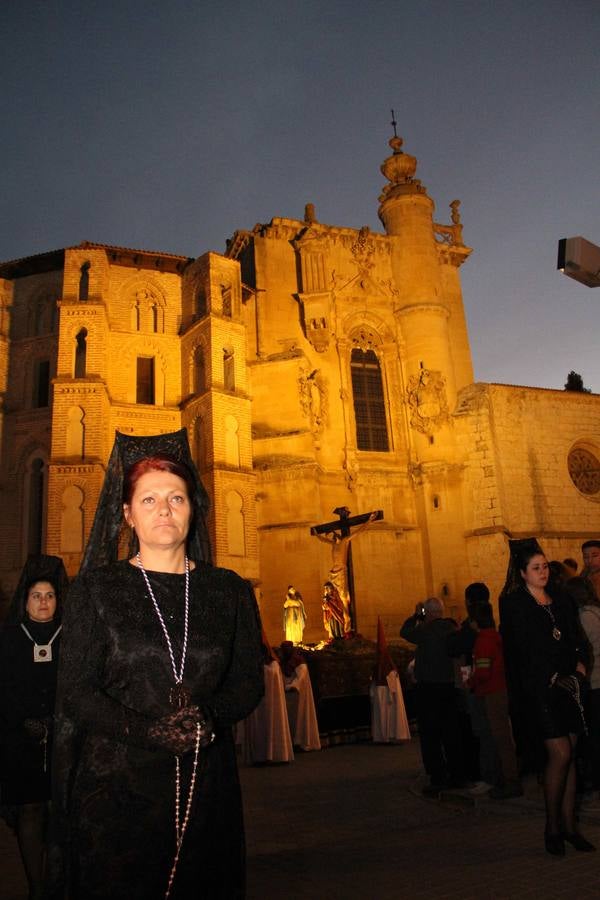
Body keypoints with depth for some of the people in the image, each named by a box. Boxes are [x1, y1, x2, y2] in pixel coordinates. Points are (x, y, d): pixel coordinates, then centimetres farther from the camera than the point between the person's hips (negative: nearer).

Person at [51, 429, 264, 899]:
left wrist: (209, 718, -16)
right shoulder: (97, 589, -2)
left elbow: (250, 682, 4)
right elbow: (75, 693, -6)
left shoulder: (230, 592, 3)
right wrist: (149, 731, -20)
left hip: (207, 781, 2)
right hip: (116, 780, -1)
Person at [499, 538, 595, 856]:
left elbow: (577, 639, 15)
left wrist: (580, 666, -1)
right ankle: (552, 827, 7)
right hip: (539, 687, -5)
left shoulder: (561, 599, 13)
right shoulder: (513, 604, -5)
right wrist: (552, 677, -11)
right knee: (560, 754, -9)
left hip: (569, 685, 6)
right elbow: (522, 651, -10)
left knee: (569, 755, 7)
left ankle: (569, 824, 17)